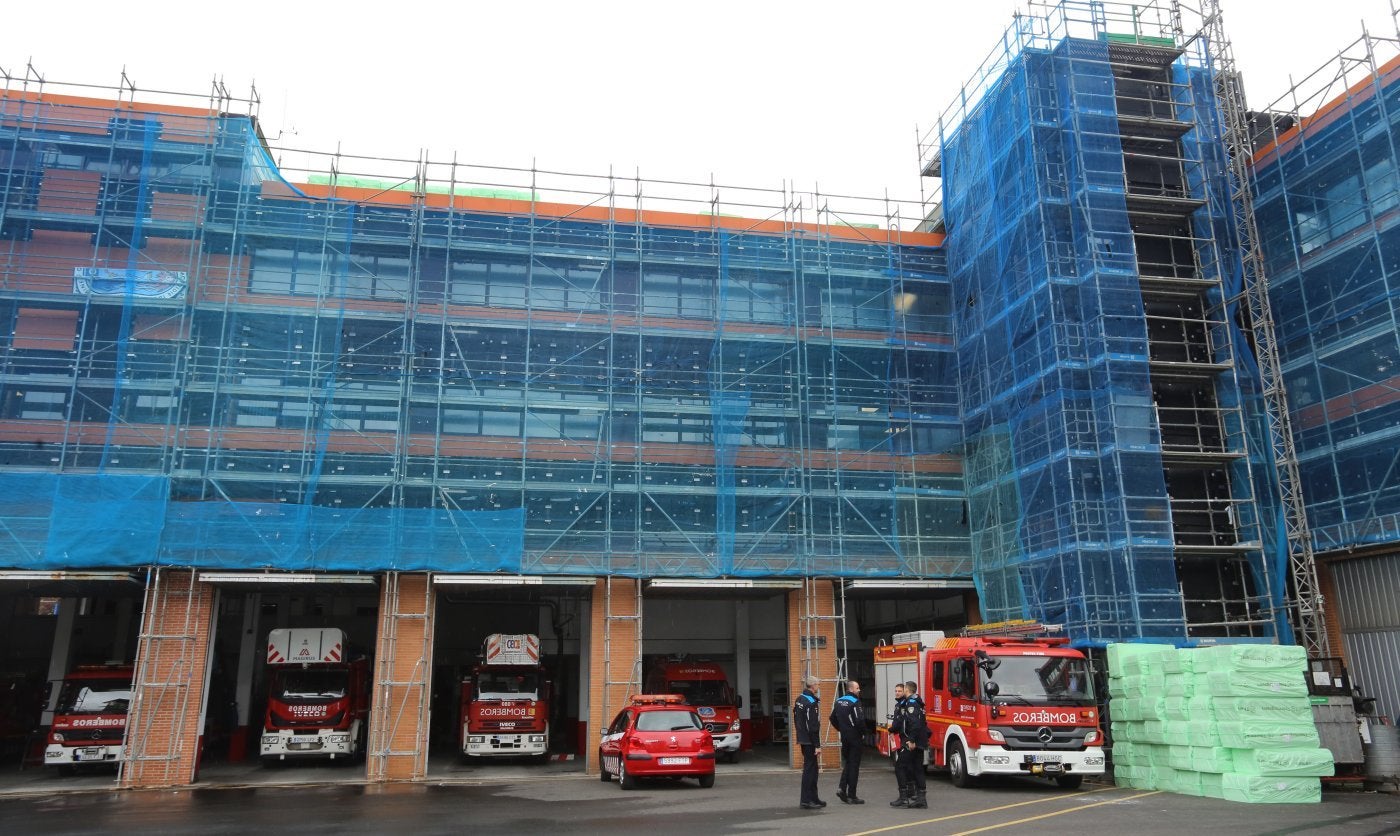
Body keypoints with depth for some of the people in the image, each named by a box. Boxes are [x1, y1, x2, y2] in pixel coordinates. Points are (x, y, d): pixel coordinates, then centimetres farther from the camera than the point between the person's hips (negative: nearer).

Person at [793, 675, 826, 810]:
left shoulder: (799, 699, 12)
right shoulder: (811, 702, -18)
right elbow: (813, 726, -21)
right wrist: (817, 745, -18)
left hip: (803, 739, 10)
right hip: (810, 741, -10)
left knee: (811, 768, 17)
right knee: (809, 768, -4)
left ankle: (813, 798, 24)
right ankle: (806, 801, -1)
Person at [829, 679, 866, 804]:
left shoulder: (839, 702, 9)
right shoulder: (855, 702, -16)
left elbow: (832, 718, 15)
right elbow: (859, 720, -24)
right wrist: (863, 733, -9)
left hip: (844, 738, 7)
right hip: (855, 738, -7)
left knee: (847, 763, 19)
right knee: (854, 765, 1)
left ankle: (842, 788, 5)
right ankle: (851, 796, 6)